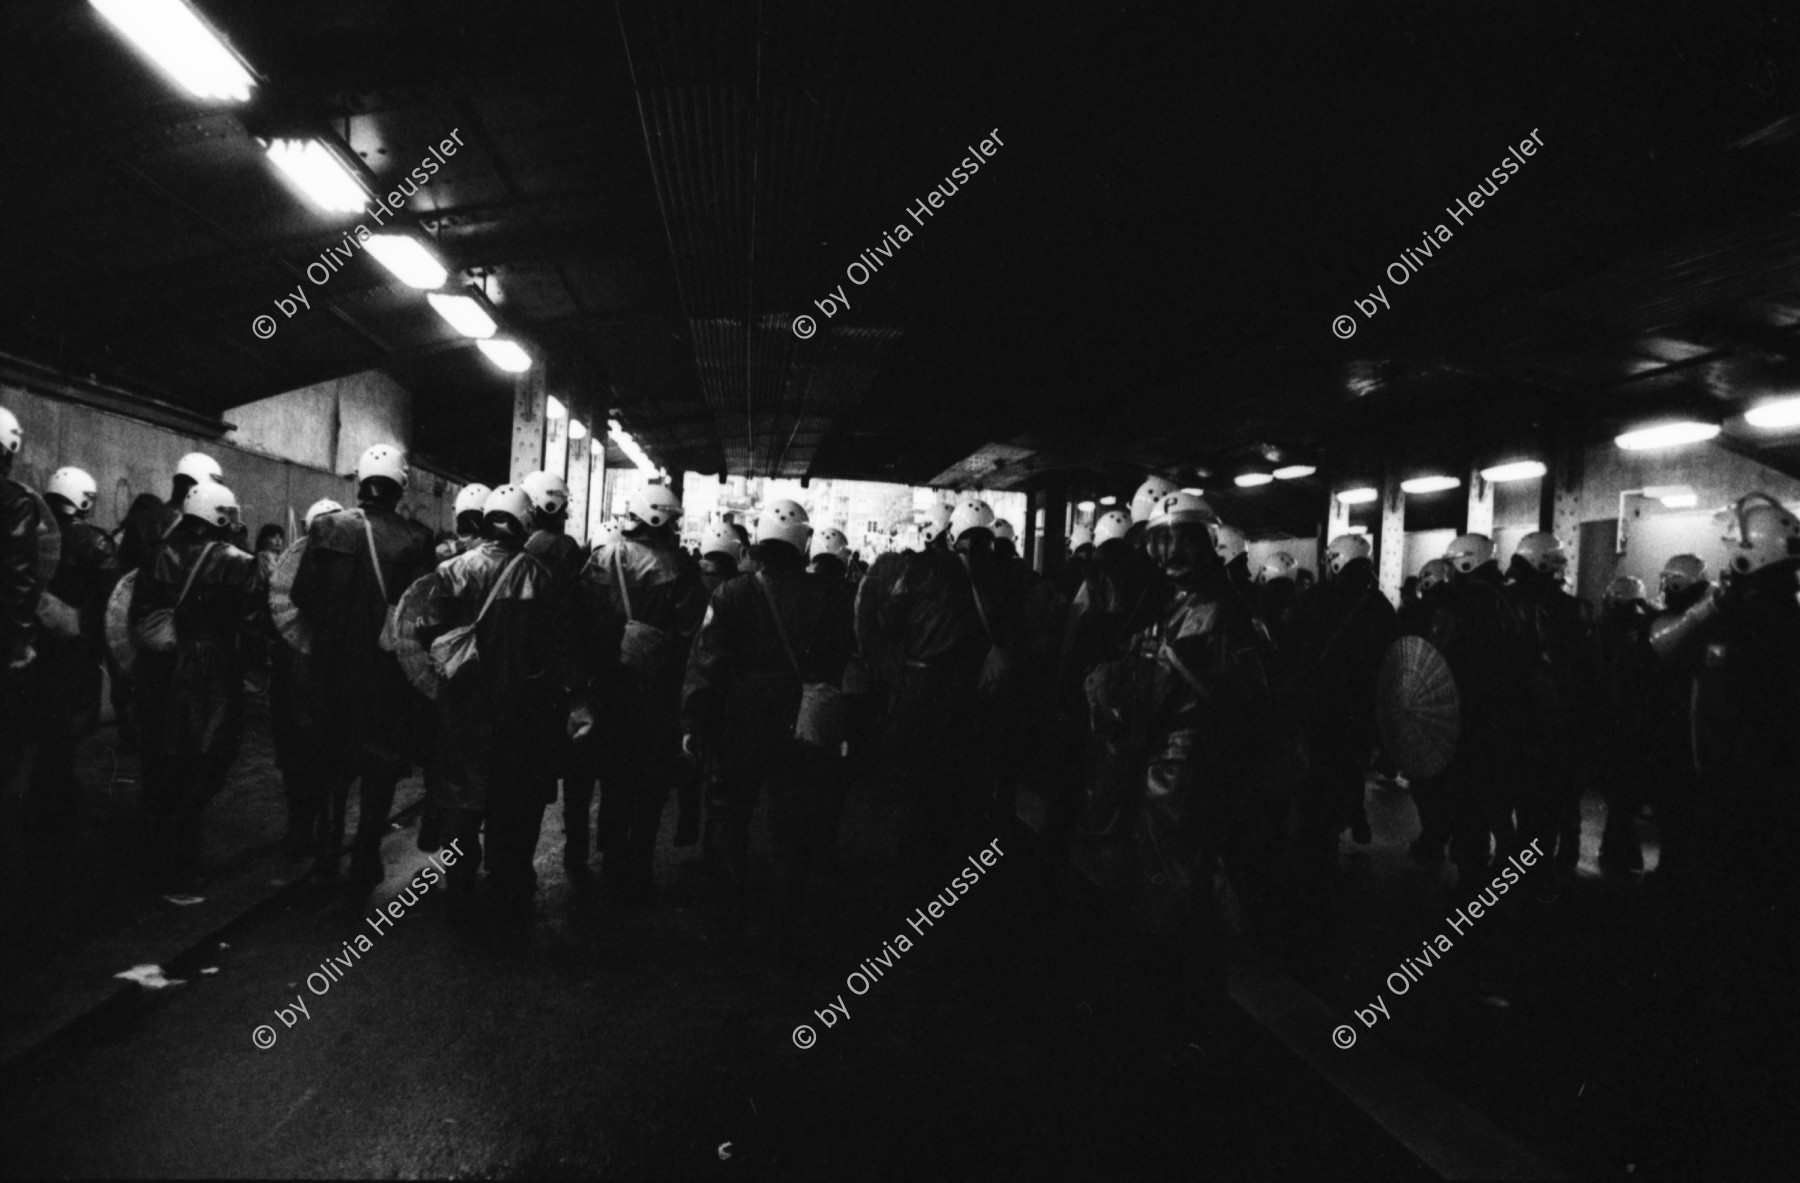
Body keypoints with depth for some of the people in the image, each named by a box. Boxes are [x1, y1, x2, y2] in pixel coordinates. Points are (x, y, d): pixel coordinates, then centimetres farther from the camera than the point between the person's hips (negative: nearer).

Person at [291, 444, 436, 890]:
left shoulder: (327, 528, -6)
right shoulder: (415, 539, -14)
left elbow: (302, 595, -4)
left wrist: (329, 632, 11)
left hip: (332, 668, 3)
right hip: (390, 674, -3)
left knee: (335, 768, 21)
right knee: (380, 773, 12)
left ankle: (327, 859, 30)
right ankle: (364, 867, 16)